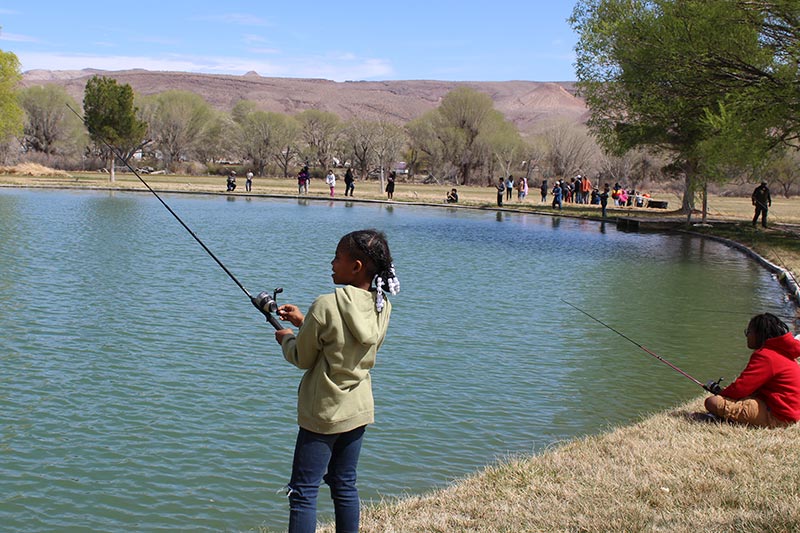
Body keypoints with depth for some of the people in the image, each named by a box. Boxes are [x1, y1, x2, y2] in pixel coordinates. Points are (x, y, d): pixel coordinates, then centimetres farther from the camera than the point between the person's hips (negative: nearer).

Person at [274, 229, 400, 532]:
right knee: (345, 486, 17)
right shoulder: (382, 307, -1)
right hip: (359, 409, 7)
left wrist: (286, 338, 11)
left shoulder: (326, 306, -21)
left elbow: (302, 358, -10)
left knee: (303, 493, 0)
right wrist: (303, 322, 13)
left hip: (323, 413, -7)